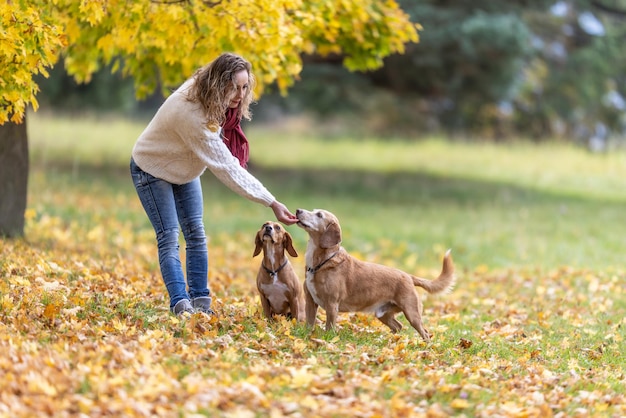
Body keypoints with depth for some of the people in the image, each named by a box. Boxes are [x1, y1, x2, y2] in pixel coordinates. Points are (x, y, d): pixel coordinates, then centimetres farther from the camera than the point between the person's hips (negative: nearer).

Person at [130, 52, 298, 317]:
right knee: (169, 238, -12)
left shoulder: (213, 102, -17)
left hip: (183, 169, 8)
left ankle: (201, 303, 1)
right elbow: (225, 167, -39)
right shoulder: (192, 113, -41)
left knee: (196, 233, 1)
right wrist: (271, 203, -39)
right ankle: (181, 305, -15)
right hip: (152, 169, -8)